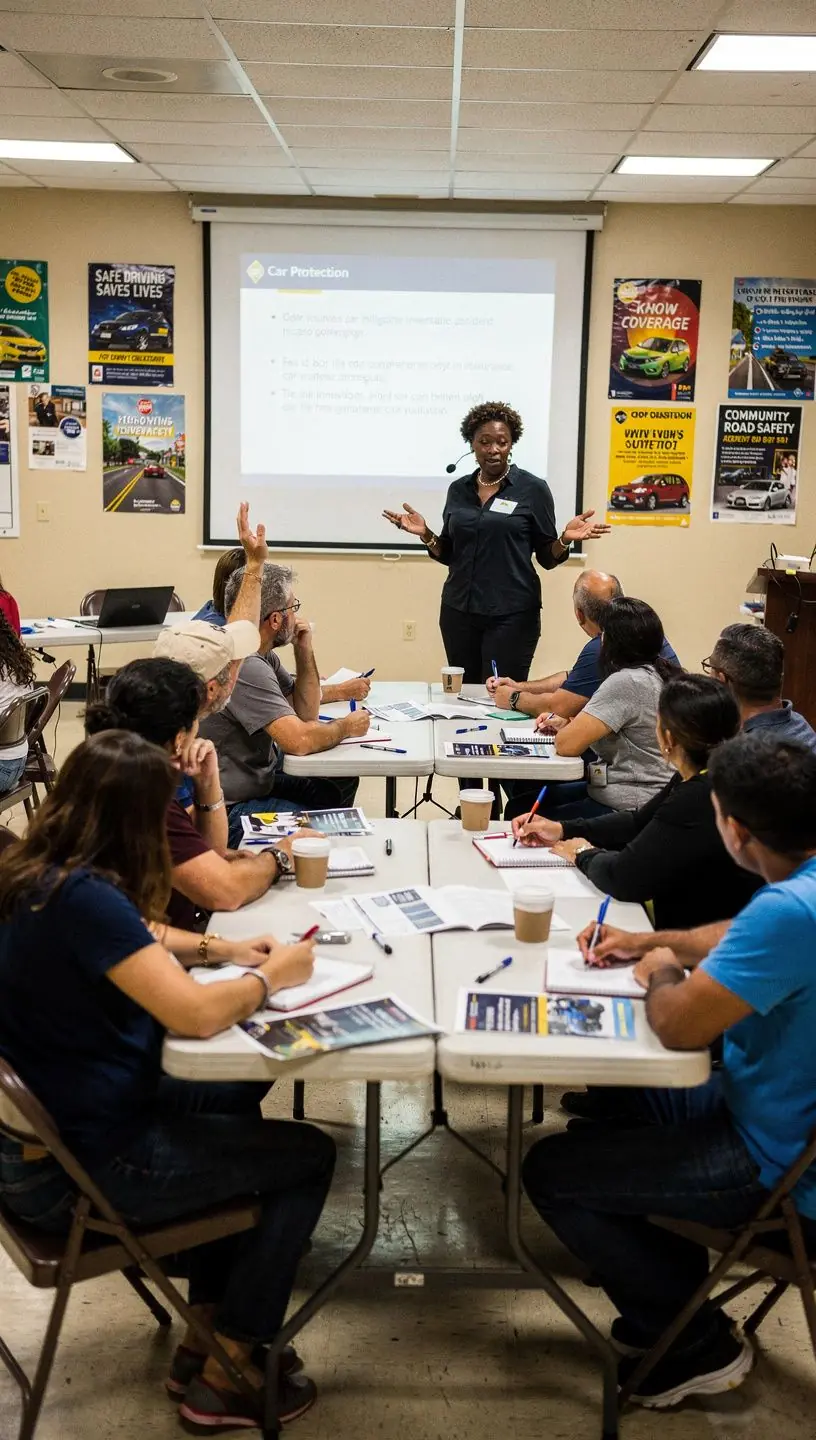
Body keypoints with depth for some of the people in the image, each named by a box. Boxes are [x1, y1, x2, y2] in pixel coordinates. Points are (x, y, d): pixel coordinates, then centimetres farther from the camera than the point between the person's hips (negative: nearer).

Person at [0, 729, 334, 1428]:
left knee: (235, 1108, 27)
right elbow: (197, 1014, -31)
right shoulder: (83, 897, -29)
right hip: (83, 1167, -9)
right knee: (308, 1155, 6)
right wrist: (272, 975, -12)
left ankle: (201, 1338, 33)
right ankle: (224, 1378, 18)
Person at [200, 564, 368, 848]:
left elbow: (306, 712, 14)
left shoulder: (263, 655, 6)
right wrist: (347, 726, -11)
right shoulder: (245, 667, -26)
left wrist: (304, 651, 1)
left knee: (341, 782, 16)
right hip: (231, 809, -11)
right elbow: (299, 740, -31)